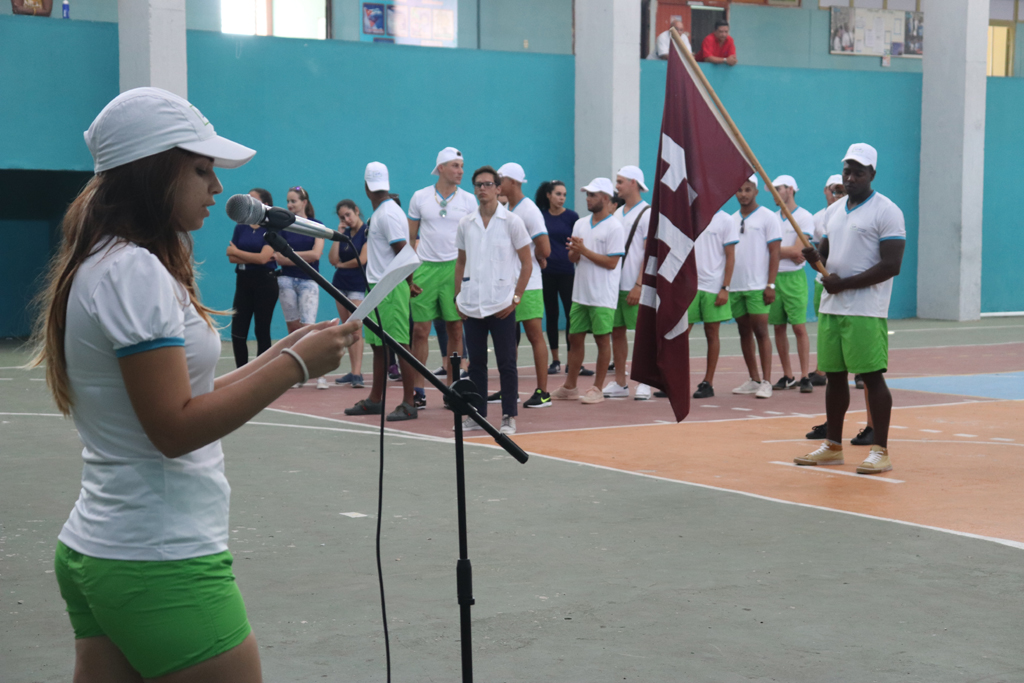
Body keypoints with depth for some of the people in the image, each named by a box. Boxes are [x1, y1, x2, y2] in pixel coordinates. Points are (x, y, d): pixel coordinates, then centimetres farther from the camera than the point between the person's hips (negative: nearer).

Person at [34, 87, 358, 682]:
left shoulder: (106, 266, 14)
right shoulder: (133, 271, -16)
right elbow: (176, 428, -21)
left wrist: (279, 354, 8)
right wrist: (295, 364, -16)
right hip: (163, 566, -9)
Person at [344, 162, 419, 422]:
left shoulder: (389, 214, -14)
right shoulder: (379, 213, 16)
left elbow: (403, 252, -17)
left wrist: (407, 282, -8)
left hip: (391, 288, -10)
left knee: (399, 344, -8)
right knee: (378, 345, 15)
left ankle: (409, 404, -6)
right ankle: (375, 400, 23)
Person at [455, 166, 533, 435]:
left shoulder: (511, 221, -1)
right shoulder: (465, 224, 9)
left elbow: (527, 264, -1)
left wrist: (516, 298, -8)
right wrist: (458, 296, 7)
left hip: (501, 305, -3)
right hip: (471, 305, 4)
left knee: (506, 363, -1)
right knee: (476, 362, 8)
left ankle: (508, 417, 5)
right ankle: (477, 414, 16)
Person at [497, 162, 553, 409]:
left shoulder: (529, 211, -12)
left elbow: (544, 250, -17)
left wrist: (536, 258, 3)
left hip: (527, 285, -8)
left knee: (535, 335, -4)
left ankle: (542, 392, -2)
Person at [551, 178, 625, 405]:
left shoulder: (614, 228, -10)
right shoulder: (580, 224, 12)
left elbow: (612, 262, -16)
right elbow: (573, 258, 14)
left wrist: (584, 250, -17)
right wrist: (574, 251, -10)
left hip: (603, 296, -7)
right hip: (580, 293, 7)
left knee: (602, 340, 1)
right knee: (575, 338, 10)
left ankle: (597, 389, 8)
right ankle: (569, 387, 18)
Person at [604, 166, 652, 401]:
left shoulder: (647, 214, -6)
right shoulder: (617, 213, 15)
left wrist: (638, 286, -16)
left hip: (636, 287, -7)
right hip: (616, 283, 7)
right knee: (616, 331, 7)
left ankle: (644, 383, 5)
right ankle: (619, 383, 13)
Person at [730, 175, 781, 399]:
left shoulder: (767, 218, -3)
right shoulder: (732, 220, 14)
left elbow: (774, 252, -6)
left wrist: (770, 284, -13)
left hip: (757, 286, -6)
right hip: (735, 286, 6)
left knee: (761, 332, -7)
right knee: (744, 332, 9)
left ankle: (766, 382, -5)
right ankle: (754, 380, 16)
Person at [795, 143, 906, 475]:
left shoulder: (886, 211, -7)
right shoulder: (833, 211, 17)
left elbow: (891, 265, -14)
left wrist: (845, 283, -16)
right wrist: (814, 257, -2)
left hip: (865, 311, -7)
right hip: (831, 307, 7)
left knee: (871, 376, -7)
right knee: (834, 375, 10)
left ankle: (880, 451, -1)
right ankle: (833, 446, 20)